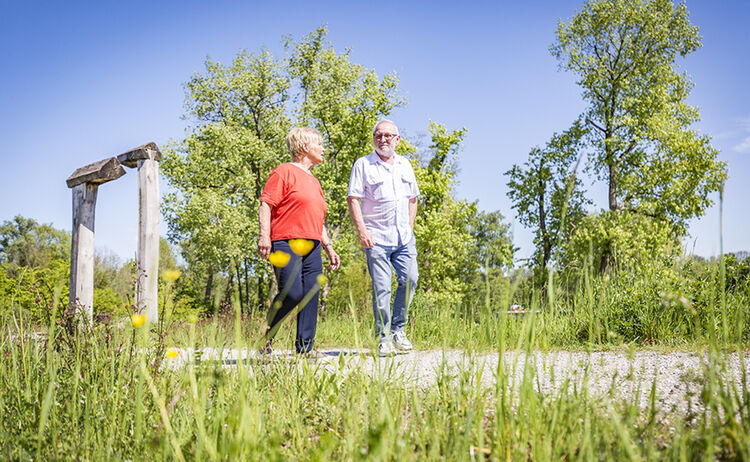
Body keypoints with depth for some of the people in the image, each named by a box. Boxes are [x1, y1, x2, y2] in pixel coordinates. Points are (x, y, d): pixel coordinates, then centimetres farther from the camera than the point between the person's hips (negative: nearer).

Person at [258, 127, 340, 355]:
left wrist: (329, 247, 25)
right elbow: (266, 204, -8)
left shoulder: (314, 181, 25)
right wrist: (264, 235, -19)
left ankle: (304, 348, 5)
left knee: (311, 295, 0)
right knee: (292, 293, -18)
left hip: (312, 248, 8)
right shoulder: (285, 172, 0)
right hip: (286, 243, -8)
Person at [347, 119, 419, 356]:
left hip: (404, 236, 4)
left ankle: (398, 328, 9)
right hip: (376, 237, -4)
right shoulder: (363, 164, 2)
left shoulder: (404, 165, 17)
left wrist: (410, 227, 13)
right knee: (381, 288, -6)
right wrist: (361, 230, -14)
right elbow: (353, 199, -4)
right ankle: (383, 338, 3)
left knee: (410, 278, -10)